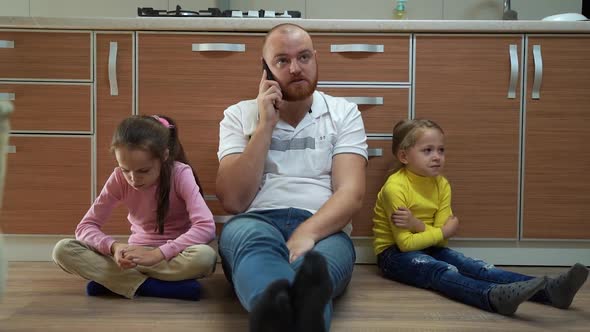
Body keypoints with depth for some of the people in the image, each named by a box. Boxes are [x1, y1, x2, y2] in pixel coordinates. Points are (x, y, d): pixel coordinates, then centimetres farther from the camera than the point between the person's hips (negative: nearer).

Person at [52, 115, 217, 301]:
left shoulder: (181, 174, -17)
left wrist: (158, 253, -36)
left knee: (205, 257, -39)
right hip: (137, 254, 3)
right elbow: (85, 226, -6)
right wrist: (113, 247, -27)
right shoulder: (119, 178, -9)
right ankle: (148, 286, -26)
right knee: (63, 250, -18)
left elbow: (206, 227, -29)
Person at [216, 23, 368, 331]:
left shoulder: (343, 112, 12)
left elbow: (351, 192, -2)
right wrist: (265, 125, -4)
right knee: (249, 235, -39)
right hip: (256, 224, 0)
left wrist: (307, 233, -23)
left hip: (322, 231, 1)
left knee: (316, 263, -38)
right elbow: (233, 201, 0)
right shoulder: (239, 115, 12)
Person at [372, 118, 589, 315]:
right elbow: (405, 243, -22)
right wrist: (445, 231, -13)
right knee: (442, 271, -34)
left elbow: (438, 239, -6)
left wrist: (416, 224, -25)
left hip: (429, 246, 6)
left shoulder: (442, 185, 0)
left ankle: (549, 290, -37)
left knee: (473, 266, -18)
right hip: (395, 252, -6)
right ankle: (495, 296, -64)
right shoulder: (395, 187, -20)